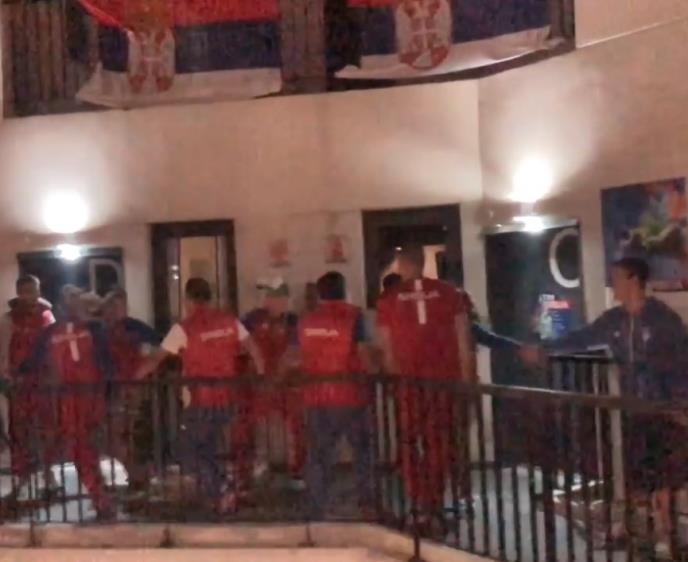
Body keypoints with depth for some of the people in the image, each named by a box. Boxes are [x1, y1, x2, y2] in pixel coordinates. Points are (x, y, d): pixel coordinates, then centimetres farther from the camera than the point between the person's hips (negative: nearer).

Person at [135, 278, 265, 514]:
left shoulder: (184, 328, -10)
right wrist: (262, 376, 13)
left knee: (192, 452, 9)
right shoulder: (229, 321, 3)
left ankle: (221, 492, -5)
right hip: (225, 399, 5)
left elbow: (156, 359, -8)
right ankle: (220, 492, 21)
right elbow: (254, 349, 2)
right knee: (208, 449, 22)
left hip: (199, 402, -5)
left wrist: (133, 378, 4)